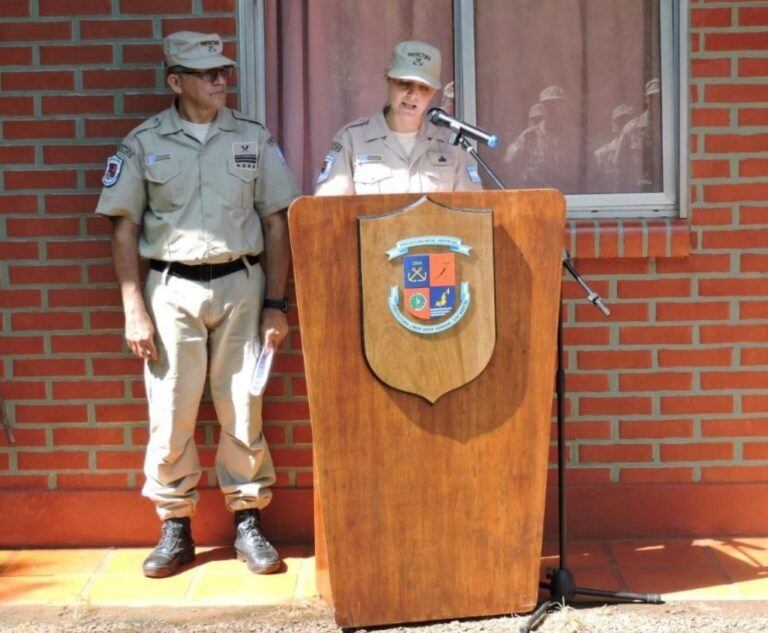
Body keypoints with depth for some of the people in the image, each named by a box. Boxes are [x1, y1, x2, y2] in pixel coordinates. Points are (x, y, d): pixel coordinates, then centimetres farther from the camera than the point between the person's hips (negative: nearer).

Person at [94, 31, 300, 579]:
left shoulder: (255, 139, 7)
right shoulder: (144, 143, 3)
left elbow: (276, 224, 8)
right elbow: (125, 230, 3)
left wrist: (276, 303, 3)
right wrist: (135, 310, -4)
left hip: (241, 285, 1)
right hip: (172, 289, -1)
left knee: (243, 412, 4)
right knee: (170, 415, 1)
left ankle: (249, 523, 18)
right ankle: (175, 530, 15)